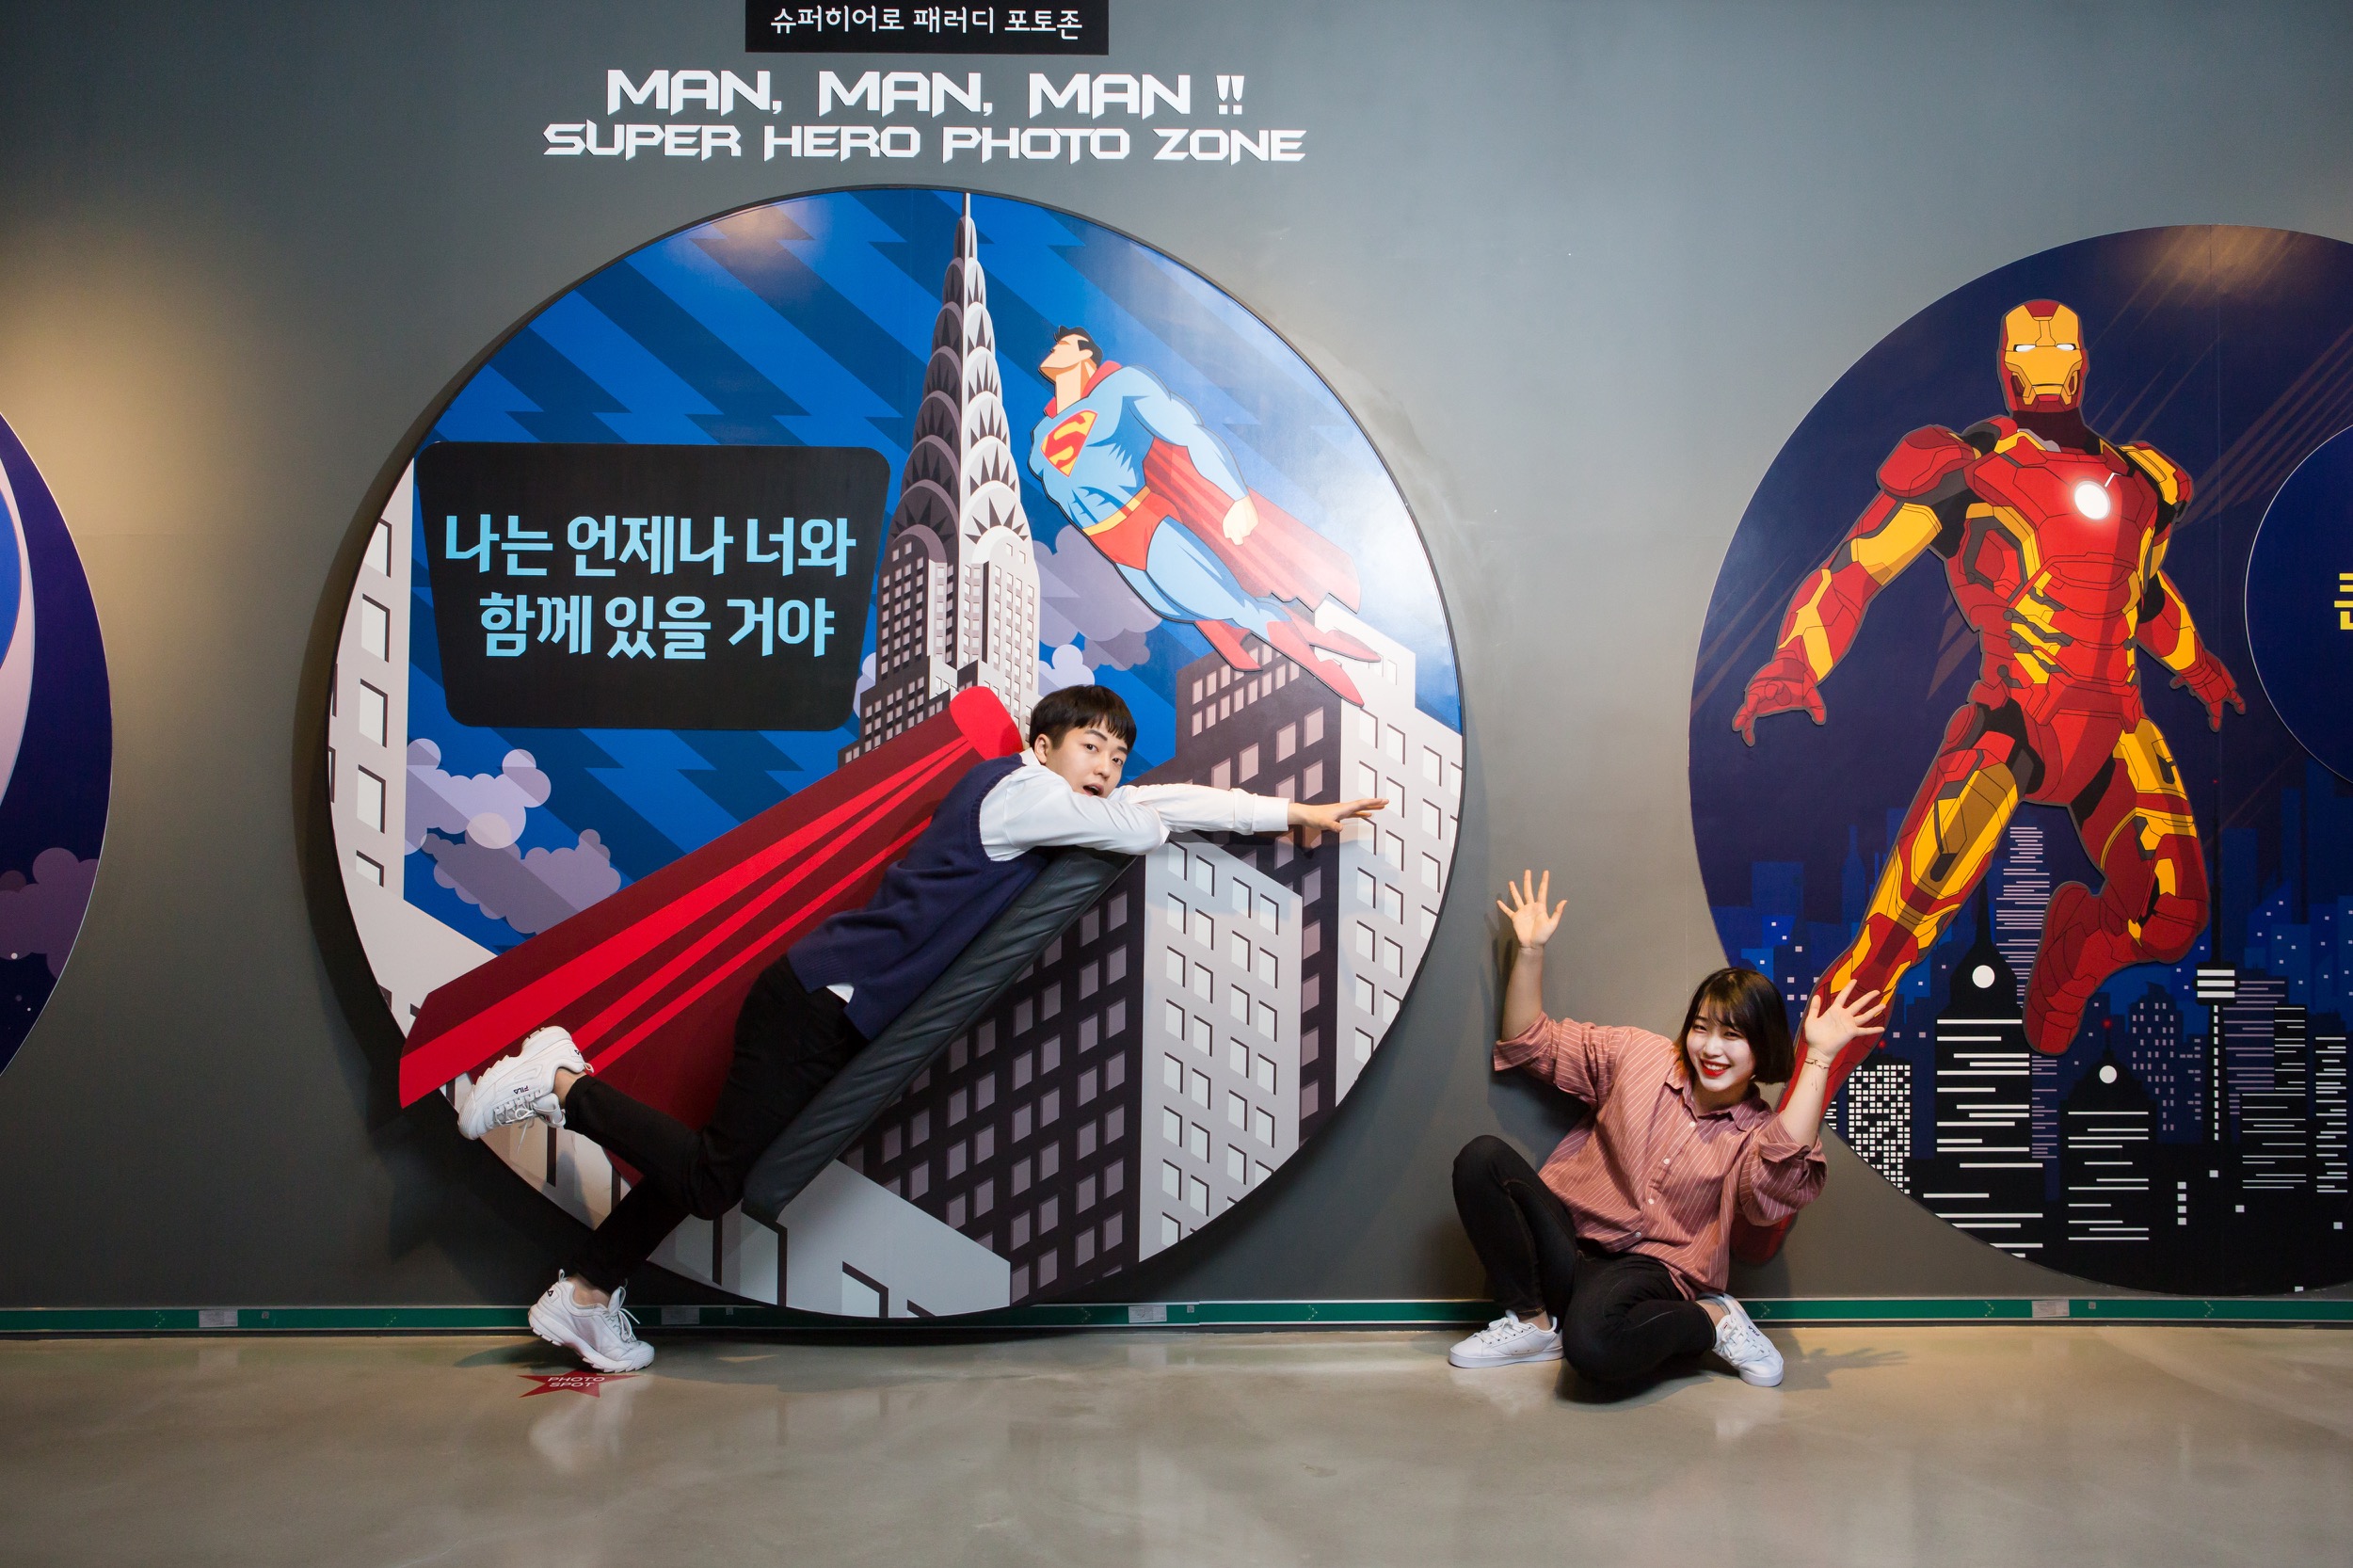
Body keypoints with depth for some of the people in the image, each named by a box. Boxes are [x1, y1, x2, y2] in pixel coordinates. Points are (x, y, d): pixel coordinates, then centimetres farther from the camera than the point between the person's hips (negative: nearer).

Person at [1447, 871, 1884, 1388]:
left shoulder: (1758, 1135, -3)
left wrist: (1819, 1057, -29)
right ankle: (1533, 1322, -8)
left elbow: (1786, 1177, -29)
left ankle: (1714, 1320, -5)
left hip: (1652, 1268, -4)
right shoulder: (1639, 1056, 4)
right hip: (1571, 1238, 4)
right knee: (1482, 1158, -22)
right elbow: (1531, 1043, 10)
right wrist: (1529, 951, -4)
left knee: (1593, 1344, -39)